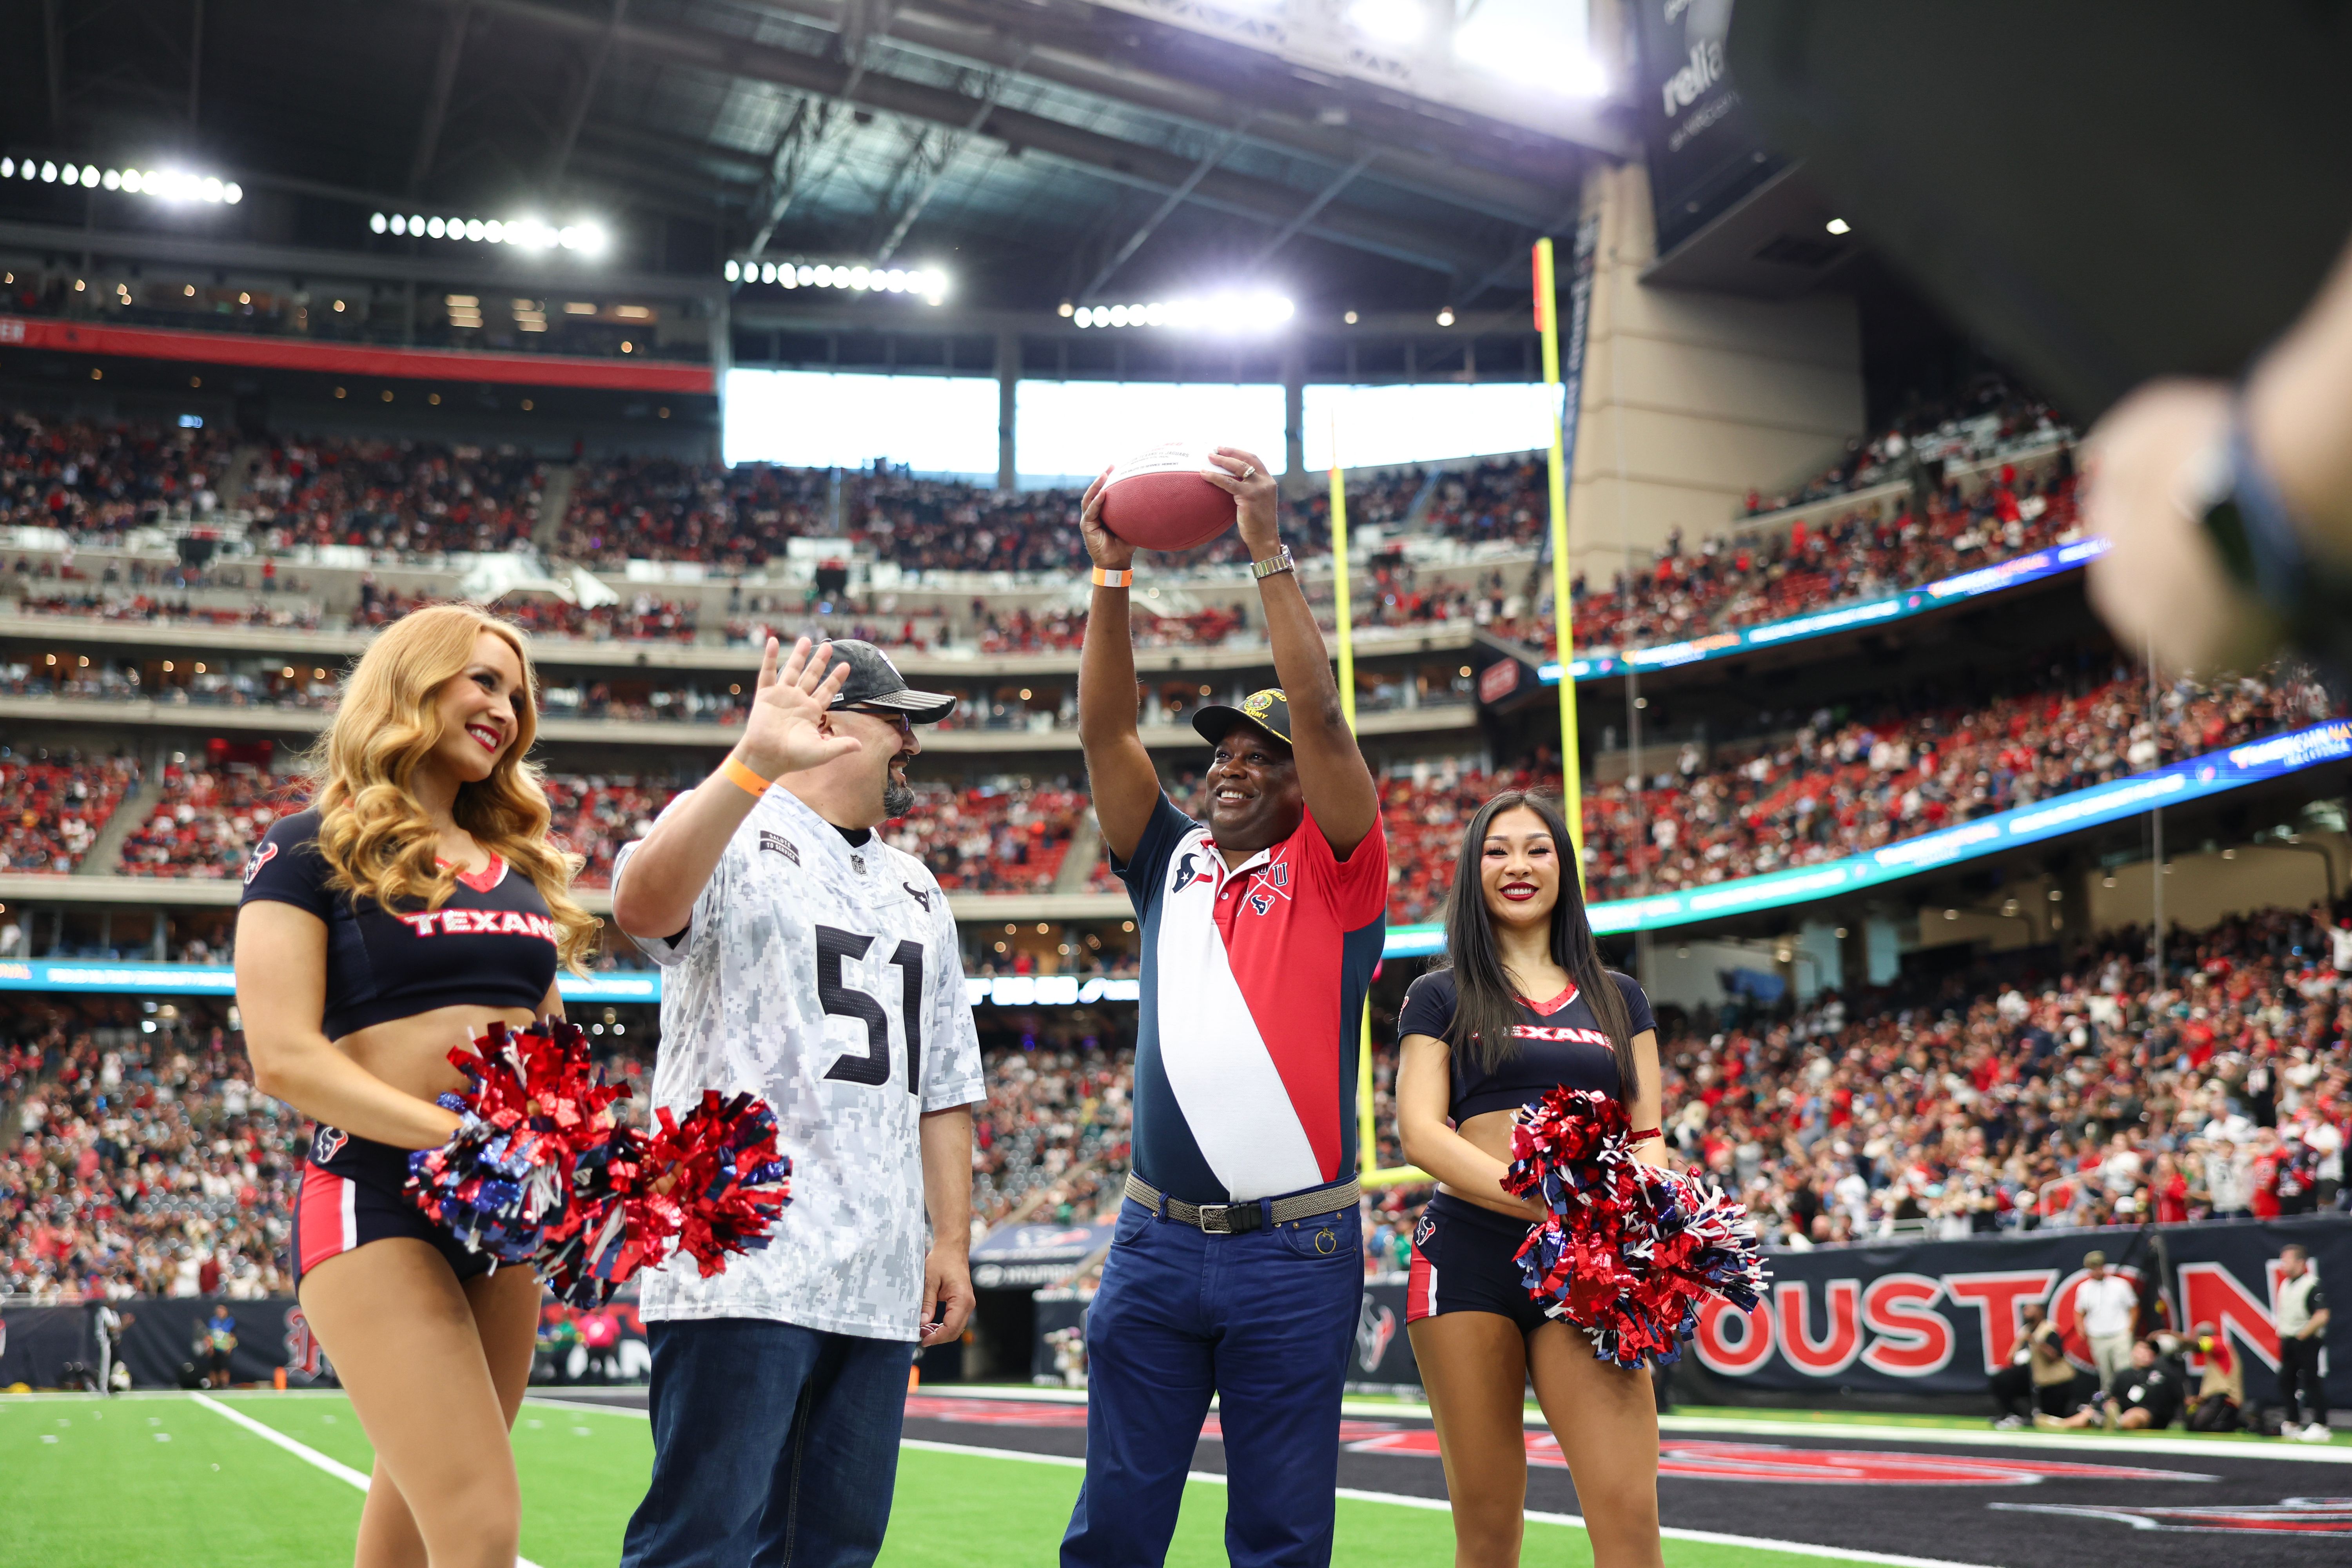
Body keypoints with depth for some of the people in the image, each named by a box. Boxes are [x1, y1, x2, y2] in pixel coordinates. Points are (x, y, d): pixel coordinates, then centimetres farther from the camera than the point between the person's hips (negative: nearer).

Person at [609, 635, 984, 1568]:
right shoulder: (732, 836, 0)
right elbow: (642, 905, -26)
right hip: (745, 1273, -7)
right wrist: (755, 763, -37)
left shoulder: (915, 890, 22)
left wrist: (951, 1239, 14)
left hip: (879, 1284, 7)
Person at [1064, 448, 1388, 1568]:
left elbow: (1322, 717, -10)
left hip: (1294, 1252, -4)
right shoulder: (1172, 869, 14)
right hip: (1156, 1241, 4)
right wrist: (1111, 576, -1)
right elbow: (1106, 733, 7)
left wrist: (1268, 553, -12)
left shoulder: (1332, 875, 3)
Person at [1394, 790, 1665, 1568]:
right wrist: (1546, 1200, -16)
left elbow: (1648, 1137, 17)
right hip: (1470, 1250, -1)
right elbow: (1420, 1130, -1)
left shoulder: (1618, 999, 20)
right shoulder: (1440, 998, 12)